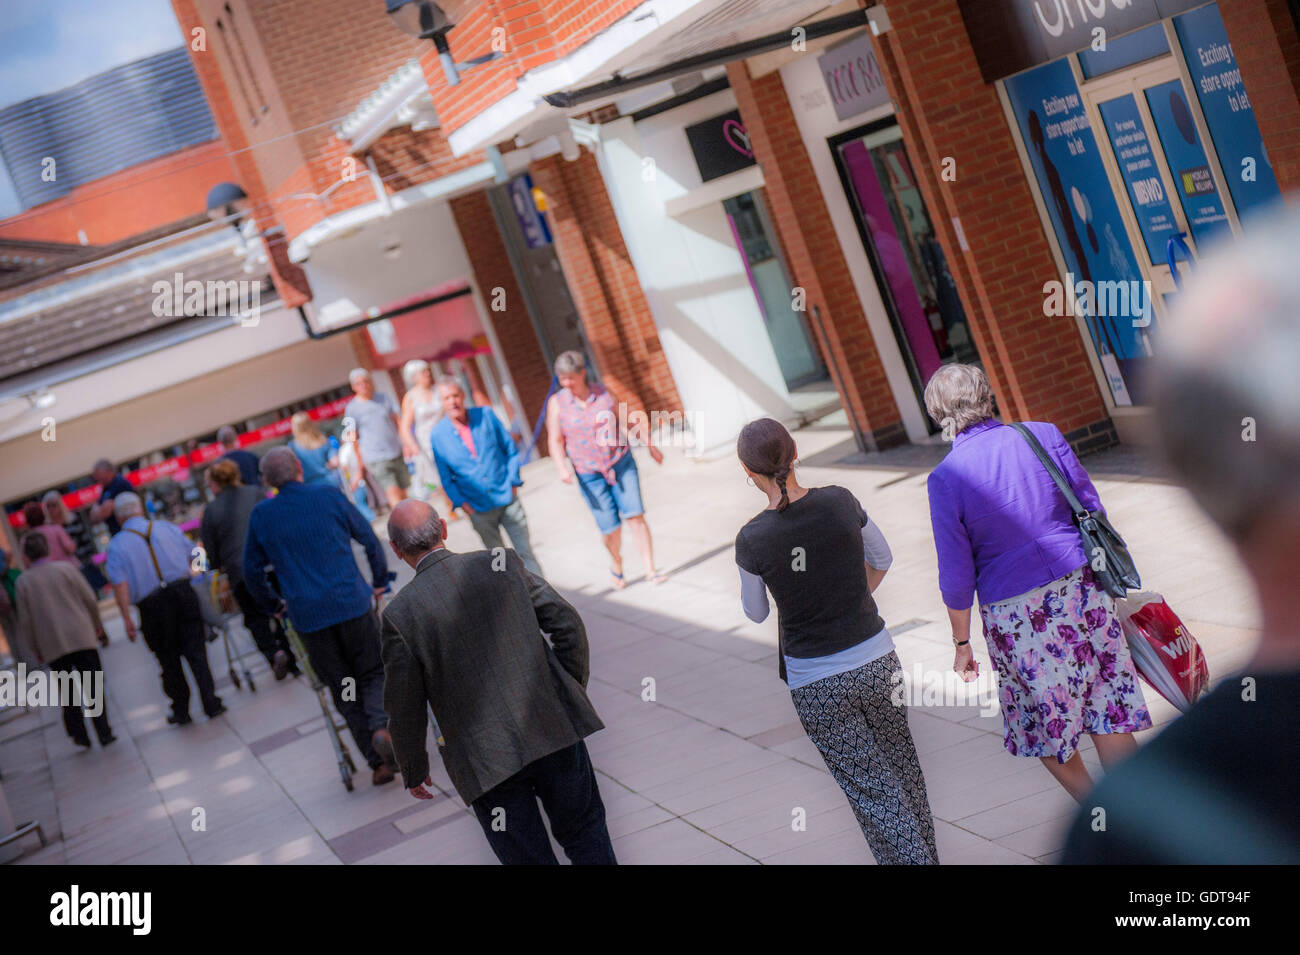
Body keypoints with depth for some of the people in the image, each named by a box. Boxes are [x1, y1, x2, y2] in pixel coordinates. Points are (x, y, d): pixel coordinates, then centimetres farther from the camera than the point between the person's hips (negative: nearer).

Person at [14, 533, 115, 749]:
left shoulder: (23, 582, 0)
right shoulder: (66, 568, -1)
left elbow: (26, 620, 1)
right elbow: (90, 600, 0)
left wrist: (35, 649, 11)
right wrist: (97, 625, 15)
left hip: (52, 646, 0)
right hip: (82, 639, 0)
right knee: (93, 687, 5)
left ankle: (79, 736, 13)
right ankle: (104, 733, 4)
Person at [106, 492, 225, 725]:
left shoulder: (116, 545, -1)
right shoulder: (168, 528, 8)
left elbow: (120, 584, -10)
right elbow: (192, 556, 14)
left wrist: (127, 619, -10)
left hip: (152, 608, -1)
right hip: (183, 592, 1)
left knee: (169, 661, 11)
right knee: (196, 652, 4)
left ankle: (181, 711, 19)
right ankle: (211, 704, -1)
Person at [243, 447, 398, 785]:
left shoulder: (261, 515, 5)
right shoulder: (329, 495, 1)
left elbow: (252, 571, 12)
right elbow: (368, 539, 7)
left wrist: (274, 606, 26)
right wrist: (379, 581, 20)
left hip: (307, 615, 1)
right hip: (352, 602, -1)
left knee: (342, 689, 9)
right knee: (373, 673, 11)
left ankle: (378, 763, 4)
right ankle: (381, 726, -19)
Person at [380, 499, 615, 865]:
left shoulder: (400, 615, -10)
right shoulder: (504, 564, -2)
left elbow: (405, 710, -4)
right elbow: (567, 622, 0)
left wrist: (414, 772, 11)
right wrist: (573, 688, 14)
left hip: (487, 762, -2)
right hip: (554, 728, 3)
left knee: (529, 857, 13)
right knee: (584, 835, 21)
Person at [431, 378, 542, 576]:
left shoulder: (486, 415, -2)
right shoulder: (438, 434, -4)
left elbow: (510, 448, 7)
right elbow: (445, 476, 3)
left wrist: (513, 481, -1)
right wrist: (460, 502, -6)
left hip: (507, 499, 0)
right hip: (479, 508, 0)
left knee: (525, 552, 2)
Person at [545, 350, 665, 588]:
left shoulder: (604, 394, -1)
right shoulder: (557, 403, -4)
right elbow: (555, 441, -5)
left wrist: (650, 445, 15)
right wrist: (562, 467, -21)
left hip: (621, 464, 1)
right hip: (590, 475, -1)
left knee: (635, 516, -7)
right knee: (611, 529, -2)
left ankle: (650, 571, 1)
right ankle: (616, 565, 28)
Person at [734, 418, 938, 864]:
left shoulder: (752, 540, -16)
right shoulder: (840, 502, -8)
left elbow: (755, 613, 1)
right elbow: (881, 560, 10)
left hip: (814, 684, -3)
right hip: (876, 660, 3)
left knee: (874, 791, 7)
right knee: (903, 772, 22)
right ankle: (925, 853, 36)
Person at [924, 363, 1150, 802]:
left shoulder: (946, 478, -11)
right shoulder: (1043, 435, -2)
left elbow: (957, 575, -7)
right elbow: (1093, 513, 5)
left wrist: (962, 644, 5)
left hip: (1016, 611, -3)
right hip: (1081, 586, 3)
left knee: (1047, 723, 17)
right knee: (1108, 714, 12)